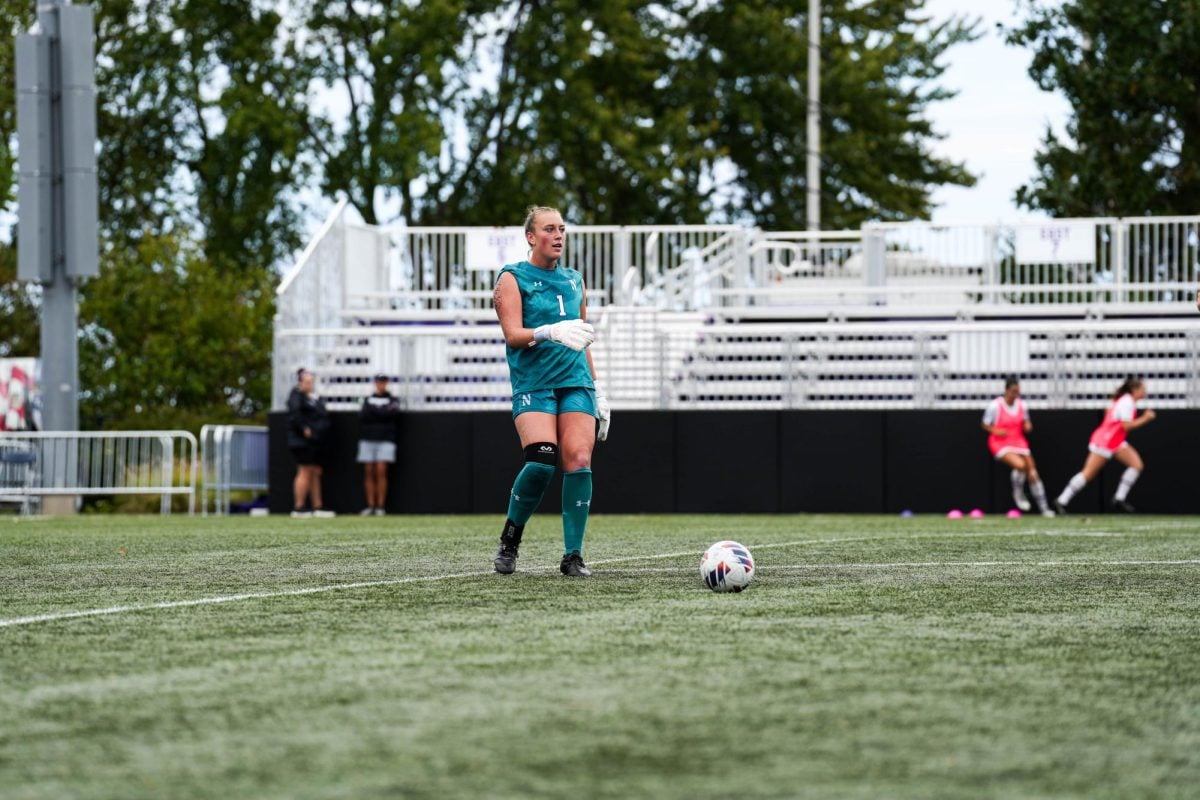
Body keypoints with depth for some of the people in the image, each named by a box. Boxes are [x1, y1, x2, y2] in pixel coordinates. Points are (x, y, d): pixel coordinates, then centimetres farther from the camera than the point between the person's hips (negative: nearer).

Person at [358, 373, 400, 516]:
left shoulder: (392, 400, 9)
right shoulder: (368, 400, 16)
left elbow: (393, 413, -10)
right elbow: (362, 416, 0)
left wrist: (373, 411, -4)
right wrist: (382, 413, -8)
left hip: (385, 440, -3)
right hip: (368, 439, 3)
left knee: (381, 471, -12)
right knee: (368, 472, -2)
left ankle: (380, 506, -10)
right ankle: (370, 506, 0)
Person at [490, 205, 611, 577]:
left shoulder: (574, 281, 18)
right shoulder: (512, 278, 2)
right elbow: (513, 334, -11)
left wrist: (599, 393, 21)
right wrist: (550, 332, -29)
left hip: (576, 383, 5)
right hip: (533, 384, -5)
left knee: (579, 461, -12)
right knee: (542, 460, -23)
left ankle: (573, 556, -8)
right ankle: (509, 543, -2)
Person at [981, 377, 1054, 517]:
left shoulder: (1021, 405, 2)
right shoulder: (995, 406, -11)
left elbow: (1026, 424, 17)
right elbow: (985, 425, -1)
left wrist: (1027, 426, -7)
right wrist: (995, 431, -21)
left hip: (1018, 441, 5)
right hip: (1000, 444, -5)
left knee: (1032, 472, -4)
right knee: (1020, 465, -30)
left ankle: (1044, 508, 5)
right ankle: (1018, 494, -3)